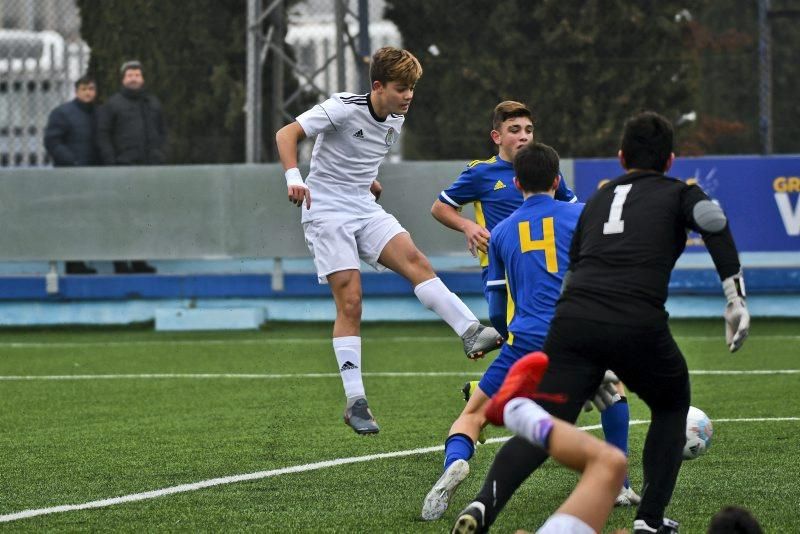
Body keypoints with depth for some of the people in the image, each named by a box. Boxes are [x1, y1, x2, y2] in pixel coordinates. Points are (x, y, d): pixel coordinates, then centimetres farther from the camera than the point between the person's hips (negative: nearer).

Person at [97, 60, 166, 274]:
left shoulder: (153, 103, 17)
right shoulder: (113, 104, 2)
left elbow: (162, 131, 24)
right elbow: (102, 135, -1)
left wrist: (158, 153, 8)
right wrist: (111, 162, -10)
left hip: (150, 167, 5)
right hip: (124, 167, -5)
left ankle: (139, 261, 13)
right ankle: (120, 262, -6)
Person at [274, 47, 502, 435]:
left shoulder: (395, 122, 8)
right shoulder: (344, 108, -14)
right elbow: (286, 134, -20)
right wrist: (294, 178, -33)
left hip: (365, 211, 6)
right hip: (326, 211, -6)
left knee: (414, 260, -21)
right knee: (350, 301, -13)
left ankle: (471, 333, -36)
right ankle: (355, 402, -10)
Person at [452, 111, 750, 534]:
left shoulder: (599, 198, 30)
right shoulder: (678, 193, 18)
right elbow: (712, 220, -6)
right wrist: (735, 299, -6)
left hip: (572, 321, 3)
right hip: (638, 325, -3)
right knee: (671, 408, 25)